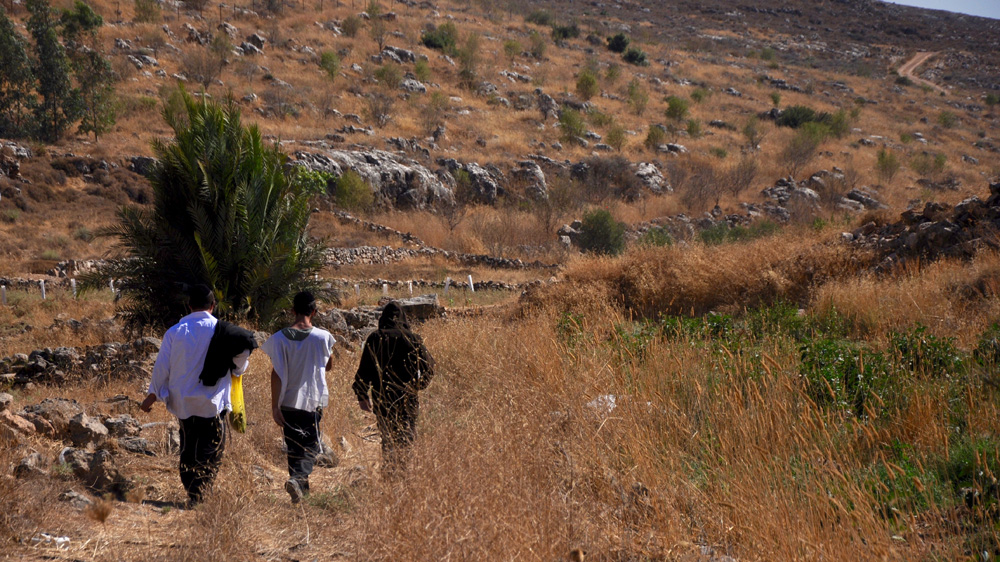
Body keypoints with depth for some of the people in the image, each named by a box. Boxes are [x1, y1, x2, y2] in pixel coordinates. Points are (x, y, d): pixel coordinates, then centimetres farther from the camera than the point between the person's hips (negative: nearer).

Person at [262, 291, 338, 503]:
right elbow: (328, 366, 7)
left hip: (287, 401, 2)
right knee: (310, 447, 4)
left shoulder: (279, 338, -6)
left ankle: (301, 486, 25)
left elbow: (276, 374, -8)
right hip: (313, 400, -2)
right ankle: (297, 478, -21)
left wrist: (275, 406, -5)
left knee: (294, 447, 16)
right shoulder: (323, 337, -8)